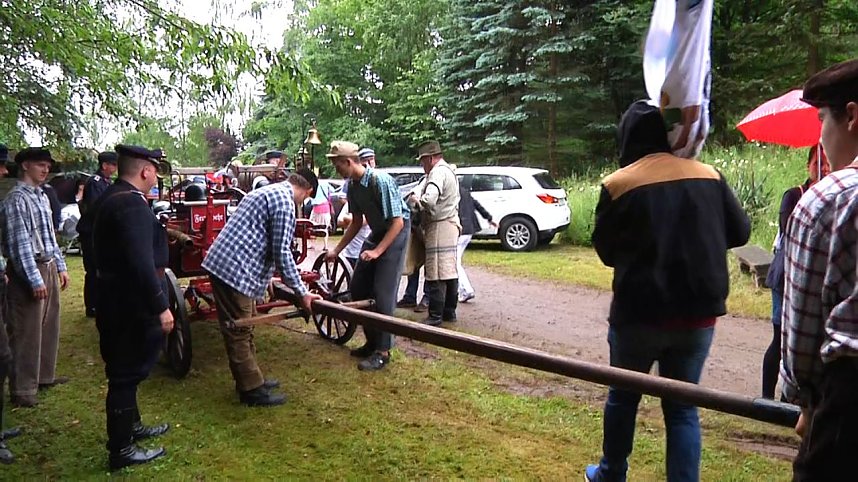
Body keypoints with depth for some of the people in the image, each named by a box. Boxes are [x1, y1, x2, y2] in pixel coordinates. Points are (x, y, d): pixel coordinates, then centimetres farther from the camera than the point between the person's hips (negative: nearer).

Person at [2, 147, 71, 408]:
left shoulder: (42, 196, 12)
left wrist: (60, 266, 16)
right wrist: (35, 279, -20)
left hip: (48, 267, 9)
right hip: (29, 270, -9)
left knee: (49, 326, 17)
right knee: (27, 332, -1)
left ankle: (45, 375, 31)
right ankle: (22, 389, 9)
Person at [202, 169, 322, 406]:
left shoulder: (268, 191, 20)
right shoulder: (285, 202, -12)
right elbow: (282, 252, -15)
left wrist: (267, 277, 36)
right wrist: (302, 292, -10)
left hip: (222, 263, 10)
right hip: (234, 269, -10)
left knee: (242, 329, 18)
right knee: (239, 332, 0)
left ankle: (249, 378, 30)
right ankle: (251, 390, 10)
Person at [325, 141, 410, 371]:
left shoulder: (381, 181, -25)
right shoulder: (353, 185, -1)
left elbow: (398, 222, -24)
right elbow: (357, 222, 11)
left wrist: (377, 251, -28)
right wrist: (337, 250, 10)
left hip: (395, 233, -8)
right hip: (376, 233, 9)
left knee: (383, 293, -11)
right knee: (358, 288, 8)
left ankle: (382, 352, -2)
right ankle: (372, 342, 21)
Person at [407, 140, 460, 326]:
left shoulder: (438, 172, -14)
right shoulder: (448, 170, 20)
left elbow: (429, 200, -28)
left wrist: (415, 200, -9)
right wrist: (419, 200, 12)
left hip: (439, 226, -11)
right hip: (451, 223, 11)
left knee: (436, 273, -7)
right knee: (449, 270, 13)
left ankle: (435, 315, -4)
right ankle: (449, 311, 20)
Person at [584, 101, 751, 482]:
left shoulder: (618, 184, -11)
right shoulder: (709, 176, -2)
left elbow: (606, 251, -1)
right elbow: (740, 232, 9)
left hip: (639, 312, -2)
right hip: (698, 312, 2)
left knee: (623, 396, 17)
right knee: (682, 405, 12)